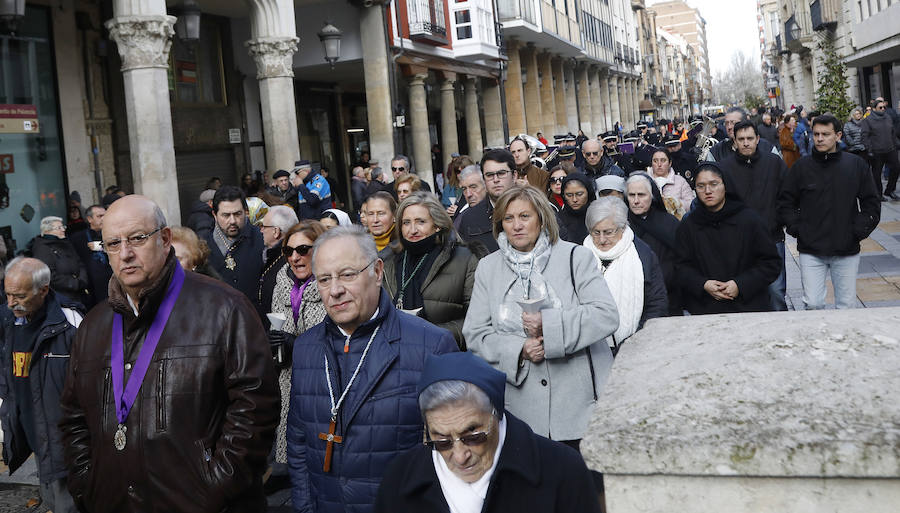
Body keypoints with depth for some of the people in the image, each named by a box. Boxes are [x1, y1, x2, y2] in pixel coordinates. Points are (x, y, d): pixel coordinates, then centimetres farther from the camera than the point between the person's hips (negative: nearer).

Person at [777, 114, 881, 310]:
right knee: (813, 304, -3)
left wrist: (860, 231, -3)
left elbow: (872, 203, 8)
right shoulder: (802, 166, 2)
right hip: (810, 250, -1)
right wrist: (796, 227, -4)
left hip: (847, 250, 1)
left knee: (847, 305, 7)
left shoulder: (856, 165, 2)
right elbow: (785, 202, 8)